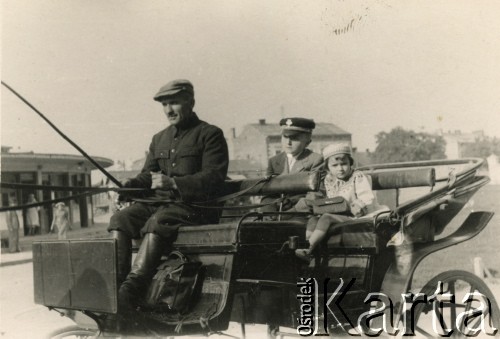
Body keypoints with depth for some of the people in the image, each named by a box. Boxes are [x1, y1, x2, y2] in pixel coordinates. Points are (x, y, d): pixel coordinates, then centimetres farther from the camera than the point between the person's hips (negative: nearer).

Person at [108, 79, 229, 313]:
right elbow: (148, 174, 22)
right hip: (159, 203, 7)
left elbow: (213, 178, -11)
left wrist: (174, 183, -22)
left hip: (195, 206, -7)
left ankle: (131, 292, -40)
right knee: (119, 220, -18)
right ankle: (115, 283, -27)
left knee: (157, 222, -35)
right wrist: (131, 184, -3)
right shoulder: (159, 139, 24)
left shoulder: (210, 134, 2)